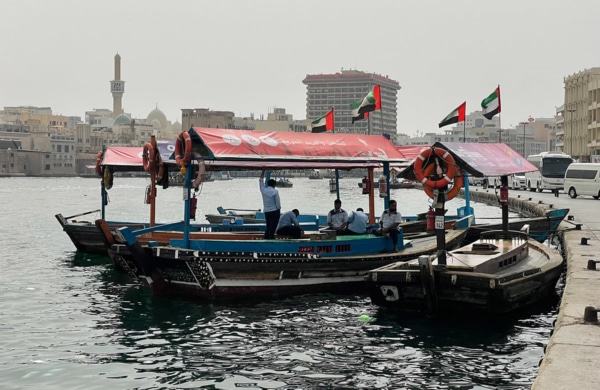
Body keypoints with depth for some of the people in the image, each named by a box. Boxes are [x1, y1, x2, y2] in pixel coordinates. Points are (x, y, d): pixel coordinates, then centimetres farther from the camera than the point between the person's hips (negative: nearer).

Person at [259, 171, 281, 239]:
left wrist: (263, 172, 26)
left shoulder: (263, 190, 2)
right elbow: (278, 202, -9)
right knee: (273, 226, -3)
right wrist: (279, 211, 3)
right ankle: (271, 237, -7)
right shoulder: (275, 191, -9)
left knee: (268, 225, 13)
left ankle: (266, 237, 8)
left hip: (266, 211, 4)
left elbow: (261, 181, 17)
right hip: (275, 211, -4)